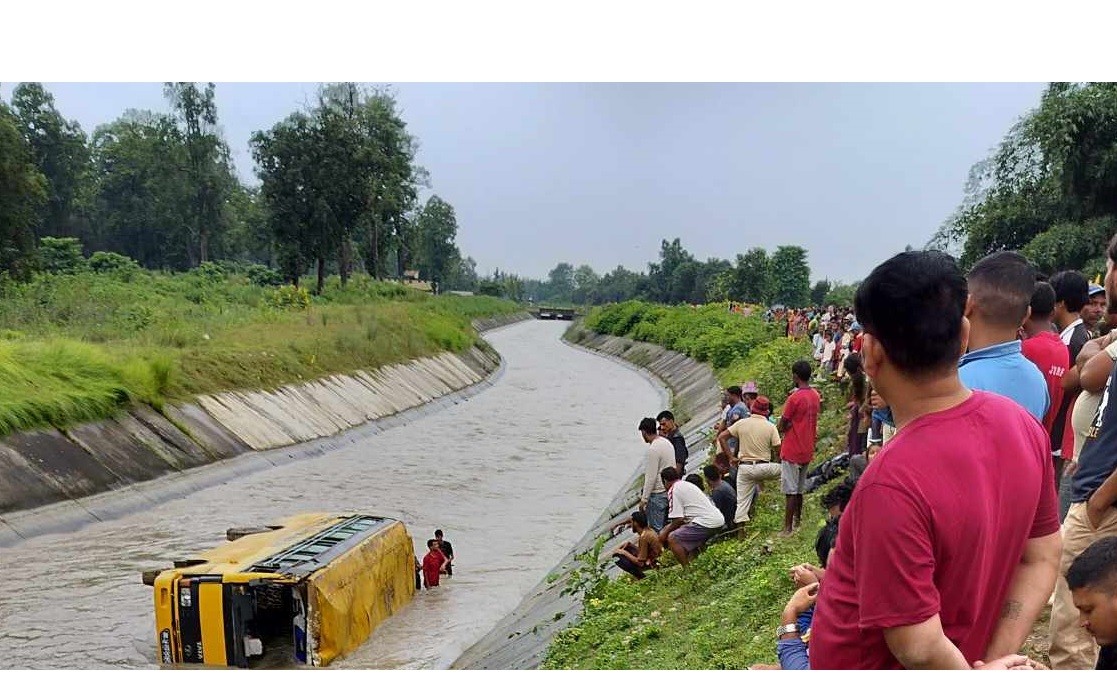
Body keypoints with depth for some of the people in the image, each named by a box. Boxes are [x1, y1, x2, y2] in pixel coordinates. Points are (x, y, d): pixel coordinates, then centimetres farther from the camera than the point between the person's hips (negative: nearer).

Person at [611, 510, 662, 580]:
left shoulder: (644, 537, -28)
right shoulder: (648, 529, -3)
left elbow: (640, 563, -25)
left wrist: (624, 553, -16)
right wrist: (628, 543, 4)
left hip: (650, 563, -9)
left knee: (618, 557, -14)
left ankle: (641, 576, -4)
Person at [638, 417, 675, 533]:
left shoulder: (653, 448, -19)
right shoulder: (667, 443, 10)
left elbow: (651, 477, -21)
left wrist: (644, 498, -16)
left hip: (657, 493, -9)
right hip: (668, 490, 9)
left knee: (656, 528, -3)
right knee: (664, 526, 15)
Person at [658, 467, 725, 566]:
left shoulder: (673, 490, -5)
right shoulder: (688, 485, 23)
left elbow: (678, 519, -11)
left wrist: (665, 532, 3)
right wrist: (670, 527, 29)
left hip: (707, 523, -10)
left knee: (672, 538, -8)